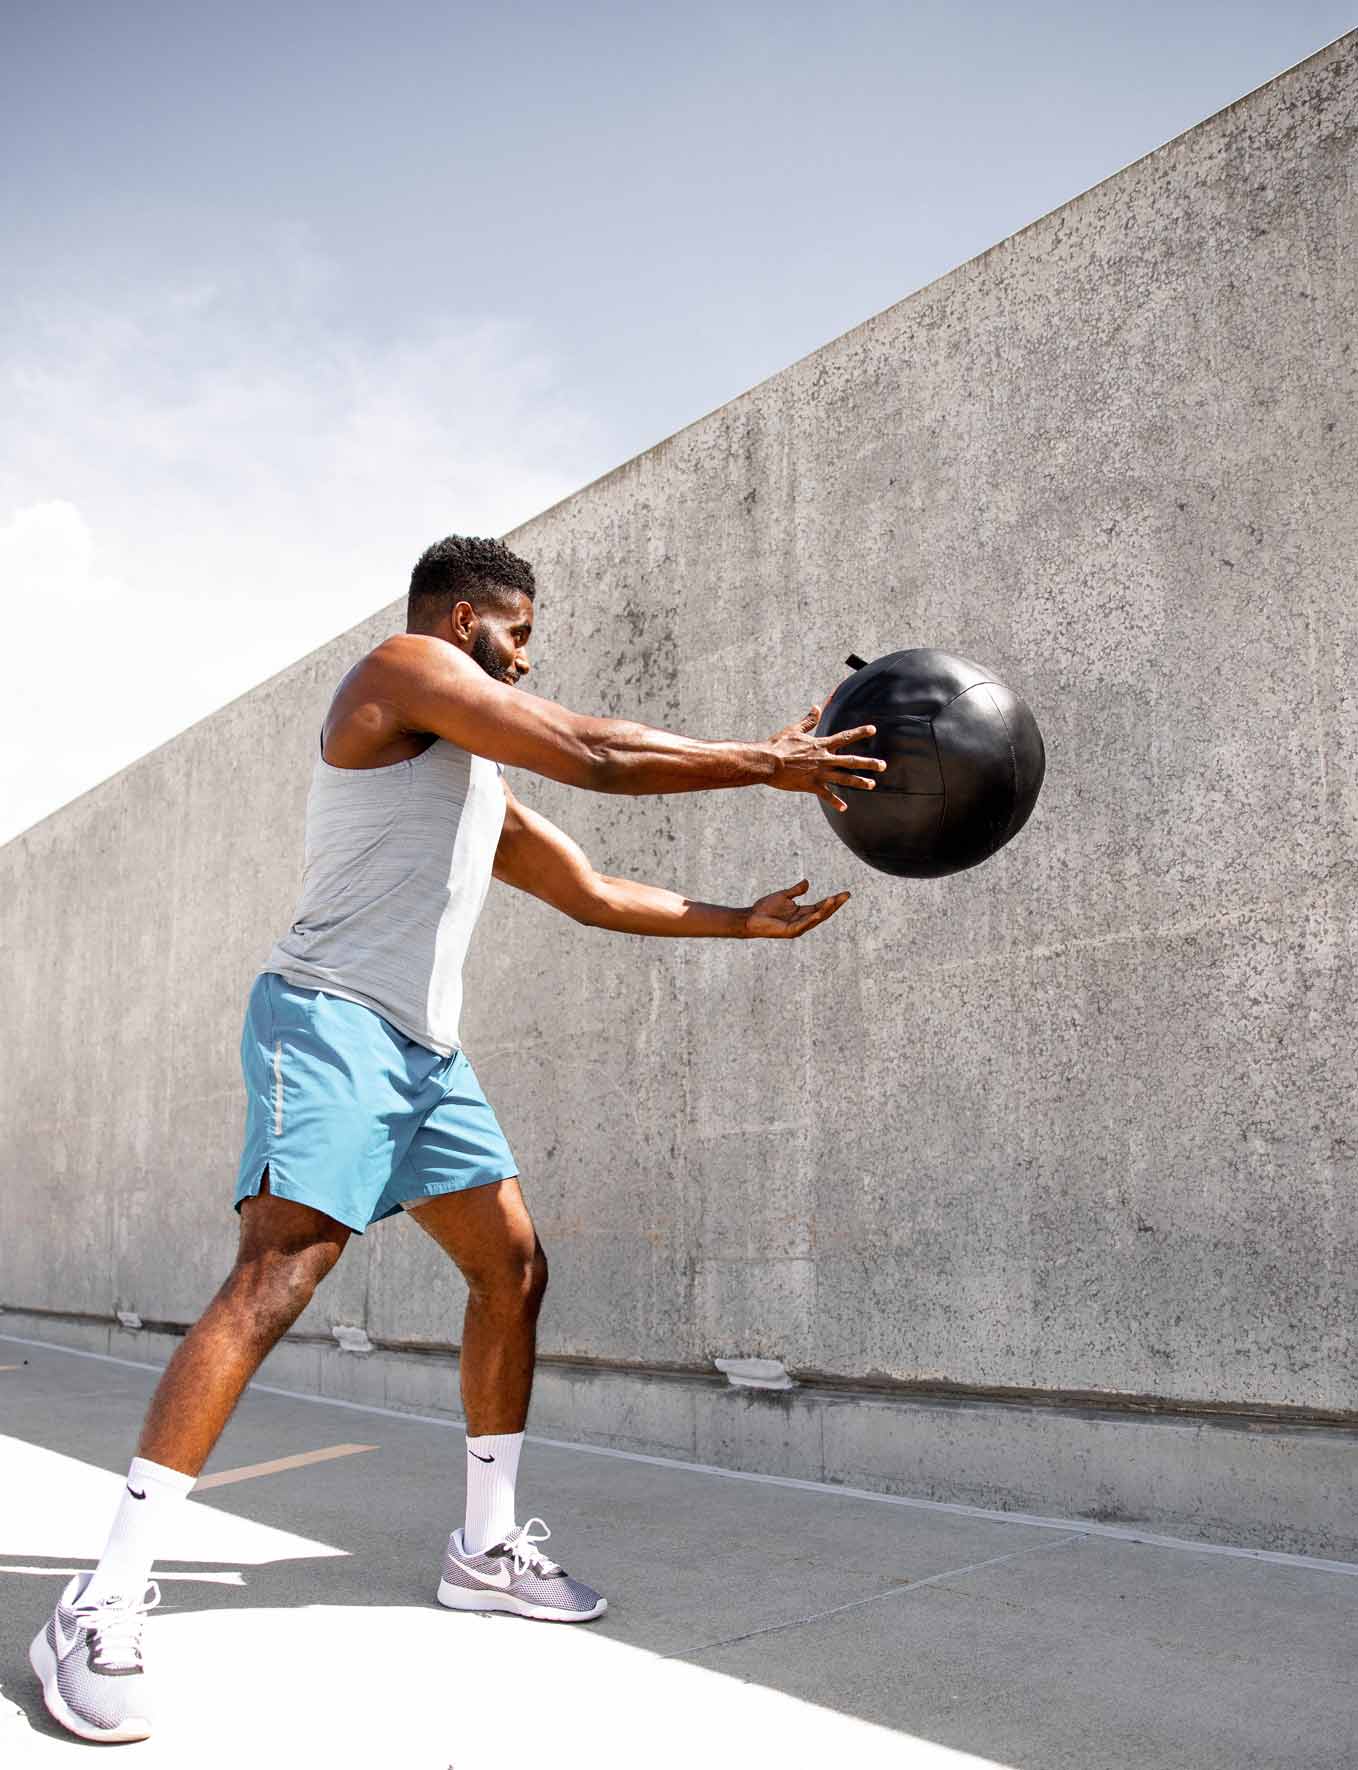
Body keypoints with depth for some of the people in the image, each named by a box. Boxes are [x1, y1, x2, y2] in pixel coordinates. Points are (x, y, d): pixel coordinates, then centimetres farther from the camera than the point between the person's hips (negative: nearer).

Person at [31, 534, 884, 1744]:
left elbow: (597, 894, 28)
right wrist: (761, 763, -3)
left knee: (512, 1263, 8)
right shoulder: (403, 666, -1)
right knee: (275, 1280, -19)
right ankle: (103, 1605, -14)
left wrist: (745, 922, 25)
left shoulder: (486, 787, 25)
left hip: (426, 1049, 10)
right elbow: (591, 753, -10)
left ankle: (488, 1550, 20)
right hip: (332, 1020, -10)